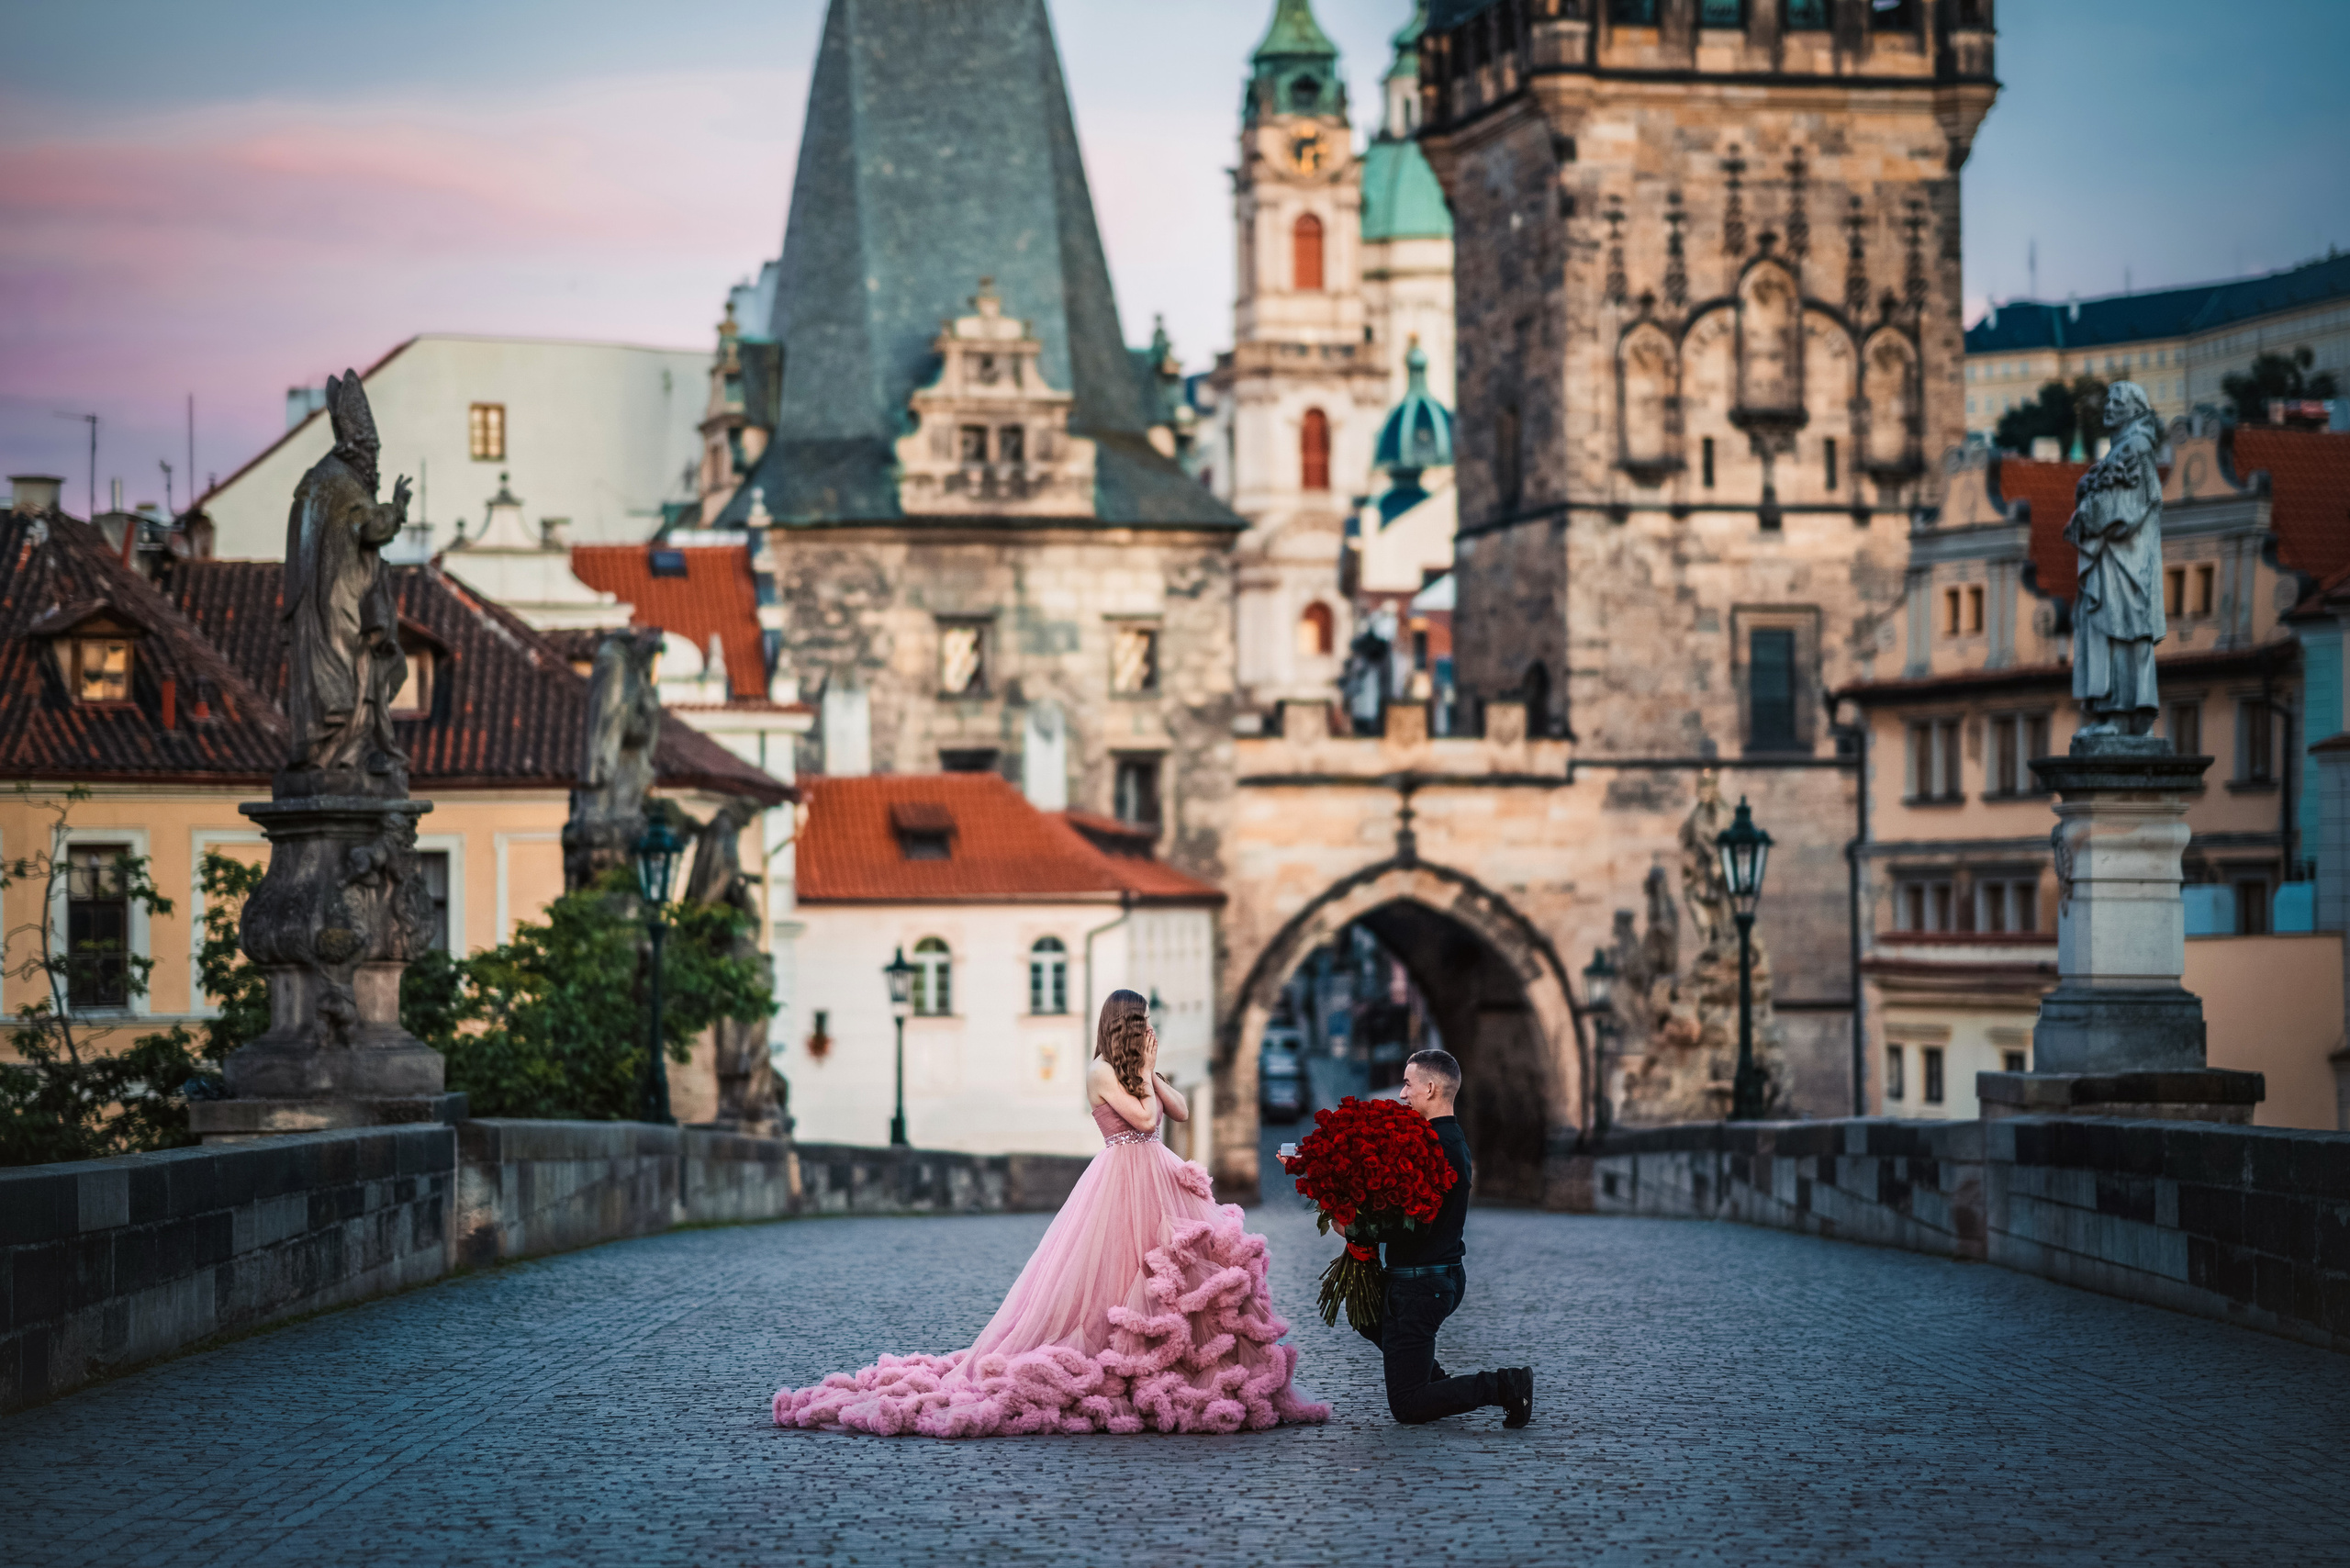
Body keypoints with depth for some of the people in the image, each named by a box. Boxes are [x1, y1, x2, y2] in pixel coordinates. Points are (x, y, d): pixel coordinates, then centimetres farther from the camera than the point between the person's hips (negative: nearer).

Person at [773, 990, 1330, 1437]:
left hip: (1157, 1177, 8)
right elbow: (1144, 1117, -17)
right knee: (1105, 1278, -9)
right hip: (1122, 1175, -8)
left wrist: (1150, 1070, 4)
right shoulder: (1102, 1072, -10)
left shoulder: (1132, 1070, 14)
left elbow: (1181, 1111, 11)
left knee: (1168, 1276, 6)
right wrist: (1145, 1072, -5)